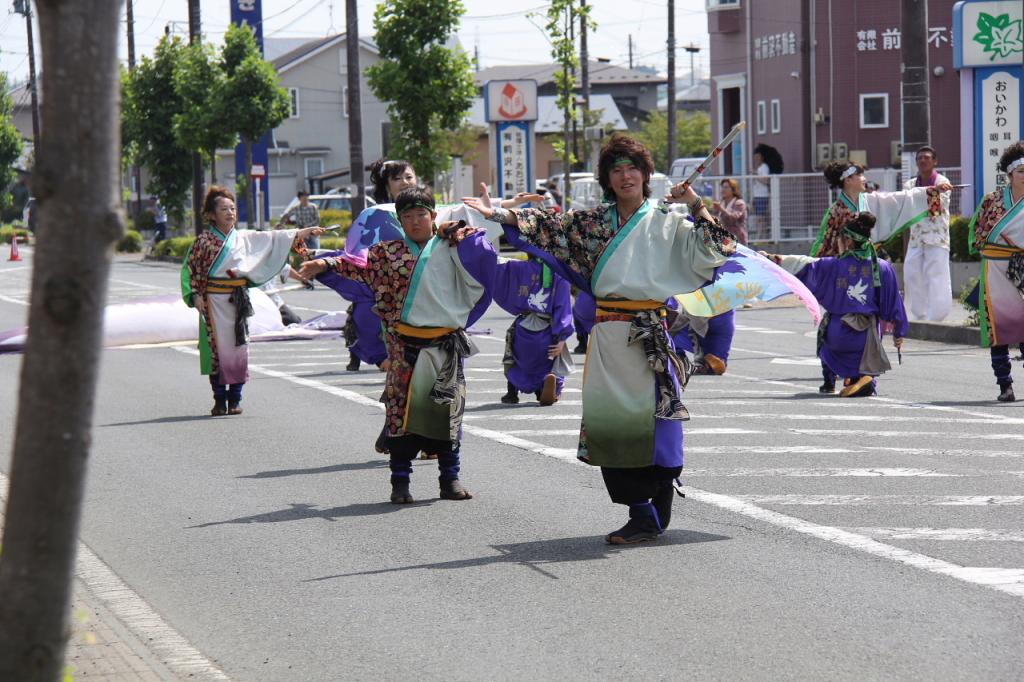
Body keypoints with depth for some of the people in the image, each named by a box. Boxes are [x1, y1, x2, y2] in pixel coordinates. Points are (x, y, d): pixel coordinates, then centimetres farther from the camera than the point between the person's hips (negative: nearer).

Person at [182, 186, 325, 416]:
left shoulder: (245, 238, 10)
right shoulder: (204, 241, 0)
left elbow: (272, 239, 8)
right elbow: (189, 269, 1)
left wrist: (303, 233, 2)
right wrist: (195, 296, -9)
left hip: (238, 300, 3)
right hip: (214, 301, -3)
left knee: (238, 346, 1)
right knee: (218, 347, -3)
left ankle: (235, 399, 8)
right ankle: (219, 400, 3)